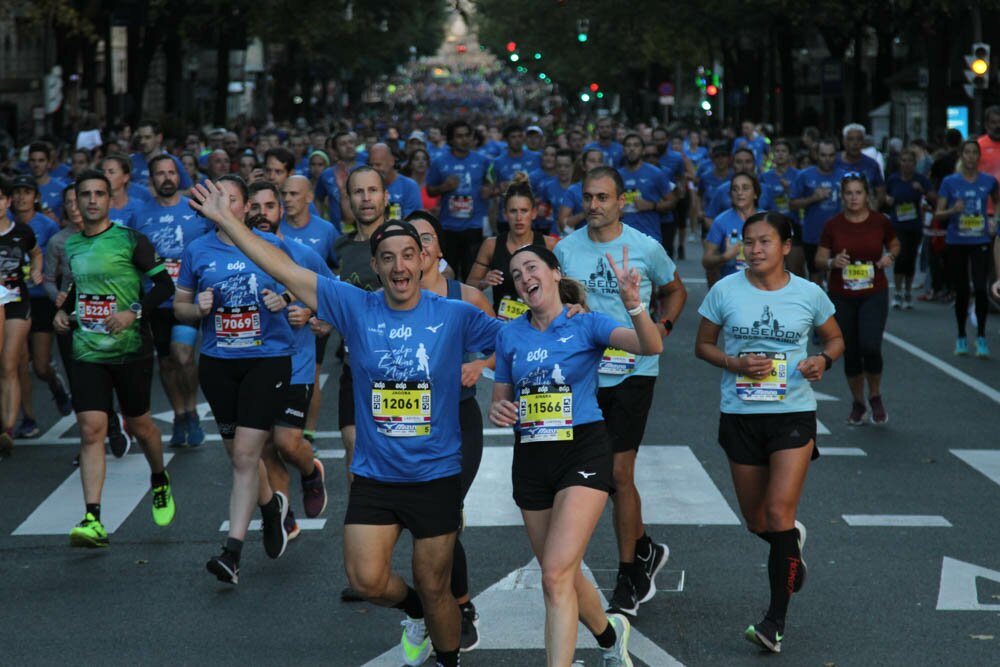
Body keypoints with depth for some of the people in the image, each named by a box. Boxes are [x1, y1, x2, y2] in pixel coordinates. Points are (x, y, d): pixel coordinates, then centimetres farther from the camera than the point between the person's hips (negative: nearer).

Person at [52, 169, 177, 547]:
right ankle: (92, 520, -14)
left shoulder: (130, 240, -7)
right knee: (91, 429, -9)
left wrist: (134, 312, -21)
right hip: (87, 351, 3)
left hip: (130, 349, -3)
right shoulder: (71, 244, 9)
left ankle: (160, 482, 42)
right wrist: (63, 310, 8)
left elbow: (164, 284, -8)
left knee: (138, 424, 11)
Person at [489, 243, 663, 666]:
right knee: (562, 576, 16)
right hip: (531, 457, 5)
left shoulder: (587, 325, -5)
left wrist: (632, 303, -38)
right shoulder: (510, 335, 7)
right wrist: (499, 412, -9)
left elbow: (651, 346, -20)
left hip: (583, 453, -5)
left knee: (556, 575, -19)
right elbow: (499, 401, 16)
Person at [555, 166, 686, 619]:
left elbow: (674, 290, 13)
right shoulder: (565, 249, 3)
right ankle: (646, 551, 33)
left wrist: (663, 325, -4)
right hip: (582, 373, 4)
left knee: (618, 474, -7)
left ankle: (628, 579, 5)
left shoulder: (646, 249, -4)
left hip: (632, 372, -4)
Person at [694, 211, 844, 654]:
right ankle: (792, 542, 48)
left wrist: (823, 360, -9)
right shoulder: (725, 291, -2)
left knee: (779, 512, -13)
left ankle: (776, 620, -7)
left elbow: (835, 339, 14)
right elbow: (703, 345, 6)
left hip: (794, 414, -2)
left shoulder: (809, 295, -1)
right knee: (757, 523, 10)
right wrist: (735, 363, -13)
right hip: (740, 415, 2)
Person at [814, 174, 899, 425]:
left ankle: (875, 397, 7)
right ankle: (858, 404, 26)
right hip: (842, 297, 1)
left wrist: (890, 256, -8)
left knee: (870, 346, -18)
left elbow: (895, 245, 14)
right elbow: (819, 258, 2)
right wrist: (832, 262, -19)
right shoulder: (833, 225, -3)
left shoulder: (880, 221, -2)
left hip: (874, 294, -1)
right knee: (850, 353, 7)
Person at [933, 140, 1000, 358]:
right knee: (961, 291, 7)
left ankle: (981, 337, 0)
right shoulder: (950, 182, -1)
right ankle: (961, 338, 20)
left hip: (980, 242, 0)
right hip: (956, 242, 0)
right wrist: (953, 210, -21)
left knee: (980, 288, -12)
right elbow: (938, 214, -1)